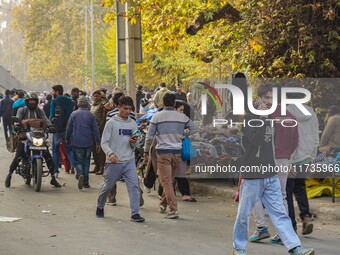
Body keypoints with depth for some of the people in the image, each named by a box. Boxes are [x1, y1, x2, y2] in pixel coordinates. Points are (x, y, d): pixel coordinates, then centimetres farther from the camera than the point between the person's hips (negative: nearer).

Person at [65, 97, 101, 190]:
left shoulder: (74, 114, -1)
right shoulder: (90, 115, -2)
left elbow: (68, 128, 3)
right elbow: (95, 130, -1)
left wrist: (67, 139, 17)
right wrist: (98, 143, 5)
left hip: (77, 142, -1)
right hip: (88, 143, 1)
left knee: (78, 160, 7)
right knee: (86, 161, 12)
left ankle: (80, 174, -22)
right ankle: (85, 182, 12)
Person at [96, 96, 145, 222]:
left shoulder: (132, 123, 11)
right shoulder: (111, 123, -2)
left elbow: (134, 146, 14)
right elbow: (104, 142, -5)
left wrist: (133, 142, -10)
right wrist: (110, 153, -22)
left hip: (129, 161, 3)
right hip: (114, 162, -3)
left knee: (134, 186, -10)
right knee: (107, 186, 9)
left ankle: (135, 213, -9)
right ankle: (100, 206, 34)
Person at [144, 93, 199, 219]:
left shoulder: (157, 116, -4)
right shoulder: (182, 117, 5)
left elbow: (150, 136, -3)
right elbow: (195, 128, 11)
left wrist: (146, 150, 10)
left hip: (163, 152, -4)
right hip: (177, 152, 4)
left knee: (166, 182, -4)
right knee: (170, 180, 18)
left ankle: (173, 210, -12)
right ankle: (163, 204, 31)